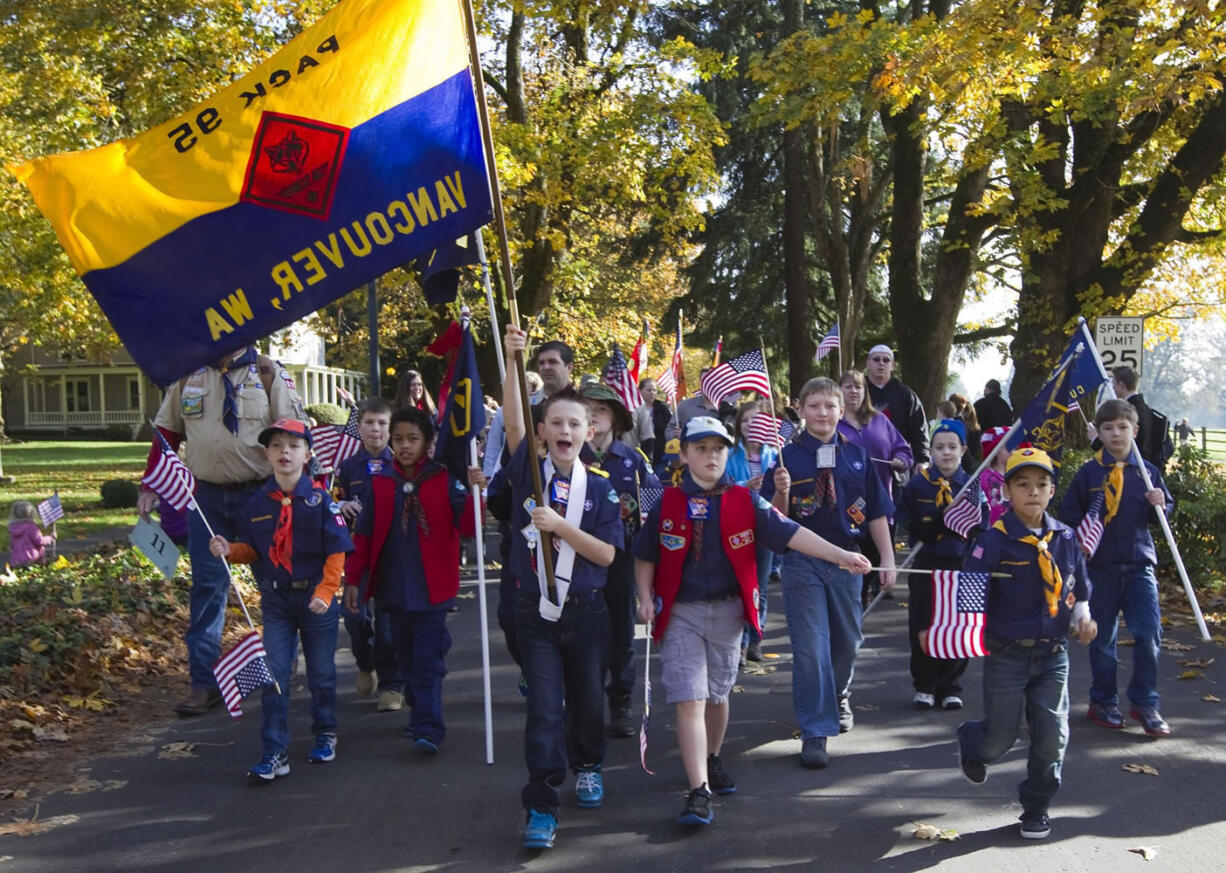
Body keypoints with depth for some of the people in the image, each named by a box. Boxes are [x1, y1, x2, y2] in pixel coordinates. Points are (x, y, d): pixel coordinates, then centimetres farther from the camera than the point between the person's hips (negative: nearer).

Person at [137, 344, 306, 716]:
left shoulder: (268, 372, -1)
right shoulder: (188, 374, 8)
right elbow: (166, 432, 14)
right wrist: (150, 487, 7)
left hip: (260, 493, -2)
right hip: (206, 496, 2)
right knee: (207, 587, 2)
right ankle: (204, 682, 7)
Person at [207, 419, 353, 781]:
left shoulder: (319, 499, -9)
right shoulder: (258, 503, 0)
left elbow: (336, 551, -9)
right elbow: (252, 549, 8)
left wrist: (326, 591, -17)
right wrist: (229, 550, -12)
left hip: (316, 597, -2)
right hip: (275, 599, 2)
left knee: (321, 673, 12)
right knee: (273, 676, -1)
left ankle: (325, 735, 34)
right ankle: (274, 754, 3)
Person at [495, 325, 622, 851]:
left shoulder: (600, 489, -2)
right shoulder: (529, 471, -3)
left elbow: (606, 553, -8)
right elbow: (513, 421, -19)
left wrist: (560, 526, -21)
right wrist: (512, 360, -30)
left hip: (585, 610, 1)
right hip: (535, 610, -1)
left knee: (587, 699, 16)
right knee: (544, 706, -5)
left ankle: (587, 766, 43)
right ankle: (541, 807, 1)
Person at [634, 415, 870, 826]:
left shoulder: (745, 502, -1)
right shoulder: (667, 505, -2)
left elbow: (790, 533, -10)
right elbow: (645, 557, 8)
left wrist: (840, 555, -19)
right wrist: (646, 599, -5)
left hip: (727, 611, 2)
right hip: (679, 612, -2)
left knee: (717, 694, 15)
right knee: (689, 699, -9)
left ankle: (712, 760, 41)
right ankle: (699, 791, -9)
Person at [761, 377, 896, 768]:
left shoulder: (856, 455, 3)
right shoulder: (788, 456, -5)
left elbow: (876, 512, 8)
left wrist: (887, 559, 4)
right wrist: (781, 491, -26)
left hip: (846, 559, 3)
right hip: (802, 562, -3)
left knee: (847, 640, 18)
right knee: (810, 646, -5)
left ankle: (838, 696, 47)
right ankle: (814, 733, 2)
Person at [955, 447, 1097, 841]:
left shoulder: (1064, 538, 3)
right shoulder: (995, 540, -13)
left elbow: (1077, 588, 16)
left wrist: (1082, 616, -2)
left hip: (1053, 654, 4)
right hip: (1006, 655, -4)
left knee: (1052, 735, 0)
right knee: (1000, 738, 5)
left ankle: (1037, 807, 21)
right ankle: (970, 742, 42)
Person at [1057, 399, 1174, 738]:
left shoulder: (1147, 472, 5)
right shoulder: (1088, 473, 0)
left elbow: (1163, 514, 13)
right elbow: (1069, 515, 4)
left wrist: (1160, 504, -7)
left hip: (1140, 564, 1)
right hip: (1101, 566, -1)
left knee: (1149, 634, -7)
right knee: (1102, 639, 9)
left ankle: (1145, 703, 8)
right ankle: (1103, 702, 24)